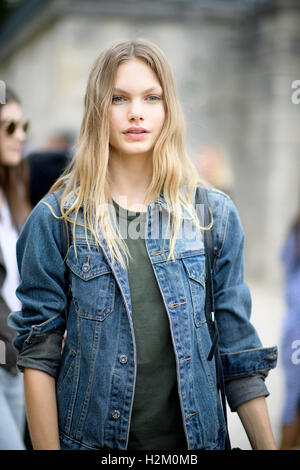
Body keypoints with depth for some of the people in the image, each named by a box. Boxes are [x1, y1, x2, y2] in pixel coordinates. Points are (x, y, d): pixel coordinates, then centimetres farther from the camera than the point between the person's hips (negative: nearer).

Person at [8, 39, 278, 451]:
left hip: (195, 434, 2)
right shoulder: (57, 218, -6)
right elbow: (39, 351, -5)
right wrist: (47, 447, -10)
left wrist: (267, 446, -2)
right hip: (92, 436, -1)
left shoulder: (215, 214, -1)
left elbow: (241, 352, 1)